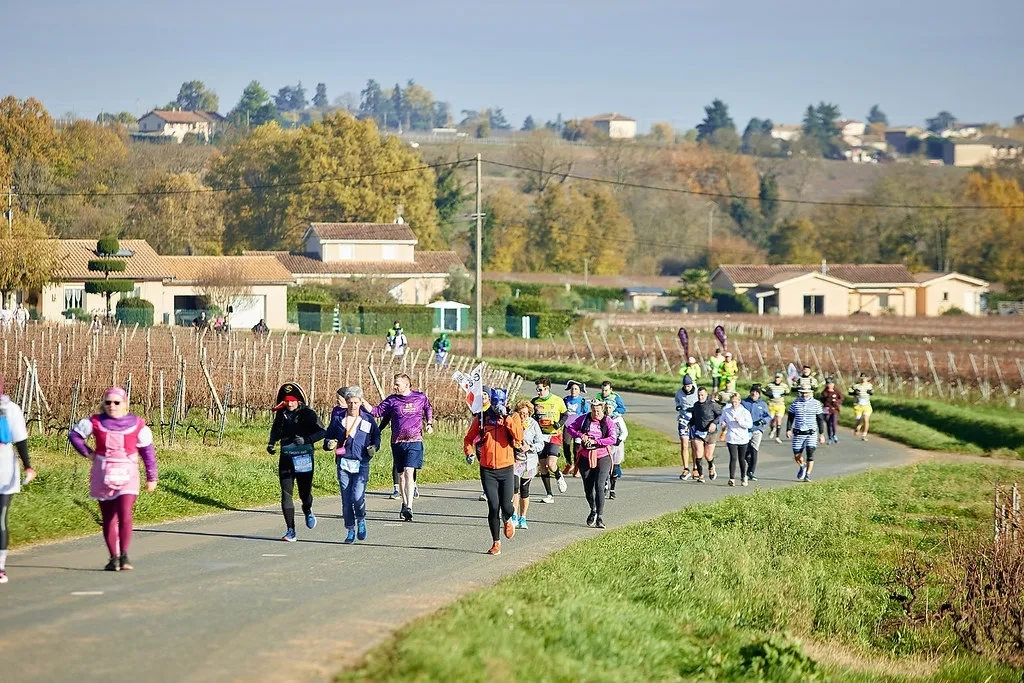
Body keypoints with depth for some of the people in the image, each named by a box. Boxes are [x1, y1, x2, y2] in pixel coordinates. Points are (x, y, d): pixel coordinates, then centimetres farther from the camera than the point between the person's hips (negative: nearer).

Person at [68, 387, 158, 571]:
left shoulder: (136, 424, -1)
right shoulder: (95, 422, 0)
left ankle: (124, 556, -11)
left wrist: (151, 478, 9)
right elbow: (74, 434, 11)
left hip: (126, 474, -2)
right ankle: (113, 557, 13)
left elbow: (147, 451, 6)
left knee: (125, 516, -17)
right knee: (108, 519, 6)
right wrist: (88, 453, 1)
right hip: (103, 475, 2)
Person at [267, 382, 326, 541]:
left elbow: (322, 431, -13)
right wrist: (271, 443, 10)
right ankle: (290, 531, -4)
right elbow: (276, 430, 27)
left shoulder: (308, 414, -7)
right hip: (286, 458, 3)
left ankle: (308, 510, 42)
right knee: (286, 493, -6)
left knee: (304, 493, 4)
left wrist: (306, 439, -27)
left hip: (304, 458, -3)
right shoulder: (281, 414, 7)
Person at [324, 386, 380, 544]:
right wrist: (329, 444, -8)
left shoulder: (368, 420, 3)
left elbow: (376, 436, 16)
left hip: (361, 464, -2)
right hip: (343, 463, 2)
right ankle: (350, 530, 17)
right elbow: (328, 437, 13)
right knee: (346, 500, 2)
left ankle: (361, 520, 12)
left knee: (357, 496, -17)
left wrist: (374, 447, -3)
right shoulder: (338, 419, 5)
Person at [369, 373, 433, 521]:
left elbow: (428, 409, 24)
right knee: (400, 474, 10)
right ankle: (404, 503, 26)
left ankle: (409, 507, -21)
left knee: (409, 472, -15)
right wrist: (363, 402, -9)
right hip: (397, 442, 3)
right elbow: (377, 412, 2)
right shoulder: (392, 400, 4)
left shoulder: (420, 397, 3)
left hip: (414, 442, -3)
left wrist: (429, 424, 14)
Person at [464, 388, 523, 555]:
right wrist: (469, 452, -5)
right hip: (487, 470, 0)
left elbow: (518, 437, -17)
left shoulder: (513, 417, 1)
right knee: (493, 507, -5)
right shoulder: (481, 418, 3)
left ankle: (508, 520, 32)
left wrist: (506, 417, -18)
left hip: (506, 469, 0)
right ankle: (496, 543, 7)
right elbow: (469, 438, 13)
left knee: (506, 506, -5)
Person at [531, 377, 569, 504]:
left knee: (551, 464, -18)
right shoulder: (535, 401, 5)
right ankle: (549, 495, 11)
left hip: (554, 436, -4)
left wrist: (560, 423, -12)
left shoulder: (558, 401, -4)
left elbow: (565, 415, 7)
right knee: (543, 466, 3)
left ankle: (559, 477, 17)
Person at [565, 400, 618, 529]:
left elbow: (612, 439, -13)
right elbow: (570, 427, 10)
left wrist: (595, 441, -20)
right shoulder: (584, 419, 3)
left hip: (602, 459, -3)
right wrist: (580, 435, -9)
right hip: (585, 458, 3)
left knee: (599, 486, -15)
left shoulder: (608, 422, -4)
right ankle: (593, 511, 36)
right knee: (588, 488, 11)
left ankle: (600, 517, -13)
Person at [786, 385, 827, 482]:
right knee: (797, 456, 4)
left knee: (810, 454, -13)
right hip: (798, 433, 2)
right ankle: (802, 466, 36)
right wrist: (788, 430, -3)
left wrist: (821, 434, 4)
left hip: (811, 433, -2)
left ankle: (807, 475, -5)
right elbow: (790, 417, 10)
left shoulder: (816, 403, 2)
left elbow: (820, 419, 6)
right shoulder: (795, 403, 4)